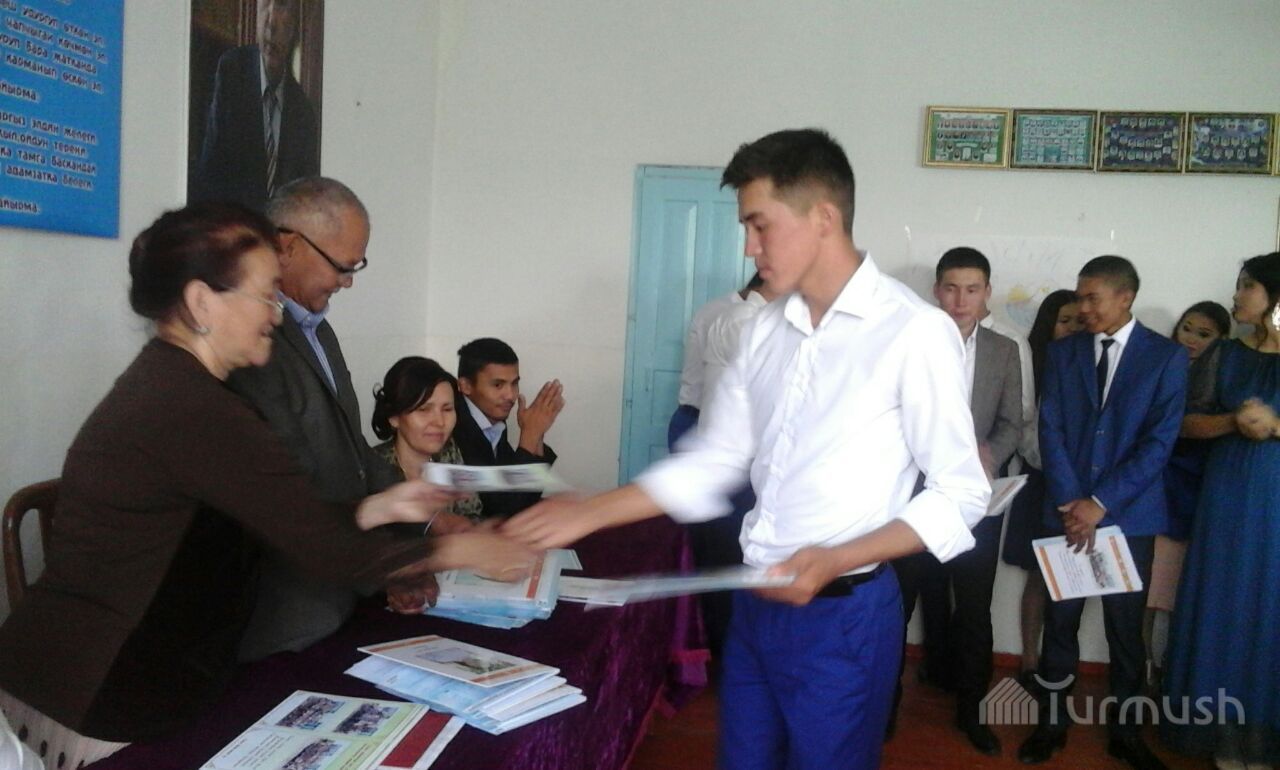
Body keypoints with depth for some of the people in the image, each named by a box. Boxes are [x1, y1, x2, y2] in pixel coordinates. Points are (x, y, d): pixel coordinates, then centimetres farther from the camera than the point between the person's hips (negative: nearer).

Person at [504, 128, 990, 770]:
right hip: (754, 604, 6)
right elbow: (709, 463, 9)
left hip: (842, 615, -5)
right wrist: (589, 514, 5)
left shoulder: (914, 331, -14)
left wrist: (836, 560, -20)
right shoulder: (766, 330, 5)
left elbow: (960, 495, -11)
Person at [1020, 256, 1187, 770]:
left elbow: (1160, 442, -8)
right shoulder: (1062, 353, 5)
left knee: (1125, 627, 10)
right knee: (1059, 622, 7)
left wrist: (1101, 503, -14)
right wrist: (1069, 503, -11)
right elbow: (1051, 431, -1)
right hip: (1068, 511, 2)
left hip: (1130, 514, -1)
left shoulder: (1167, 356, -1)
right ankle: (1052, 722, 21)